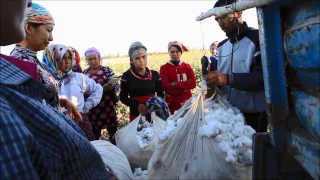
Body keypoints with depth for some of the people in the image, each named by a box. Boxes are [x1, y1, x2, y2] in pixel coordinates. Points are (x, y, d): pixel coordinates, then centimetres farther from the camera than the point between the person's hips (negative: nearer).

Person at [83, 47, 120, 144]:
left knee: (113, 132, 4)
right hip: (92, 109, 2)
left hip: (107, 106, -2)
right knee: (95, 134, 13)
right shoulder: (84, 73, 4)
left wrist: (111, 87, -26)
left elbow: (117, 85, -6)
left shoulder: (107, 70, -2)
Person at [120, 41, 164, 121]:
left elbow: (161, 94, 8)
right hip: (136, 115, -2)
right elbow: (123, 98, -2)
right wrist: (137, 105, -18)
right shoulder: (127, 76, -4)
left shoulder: (155, 74, 3)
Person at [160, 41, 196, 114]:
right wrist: (185, 87, -14)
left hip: (187, 101, 2)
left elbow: (193, 83, -6)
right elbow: (166, 87, -11)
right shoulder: (164, 68, -2)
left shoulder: (187, 66, 6)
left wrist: (176, 84, -16)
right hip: (171, 102, -2)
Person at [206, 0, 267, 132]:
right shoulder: (221, 46, 14)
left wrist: (229, 79, -30)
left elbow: (265, 77, -19)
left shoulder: (258, 39, -9)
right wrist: (212, 83, -5)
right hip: (227, 112, 6)